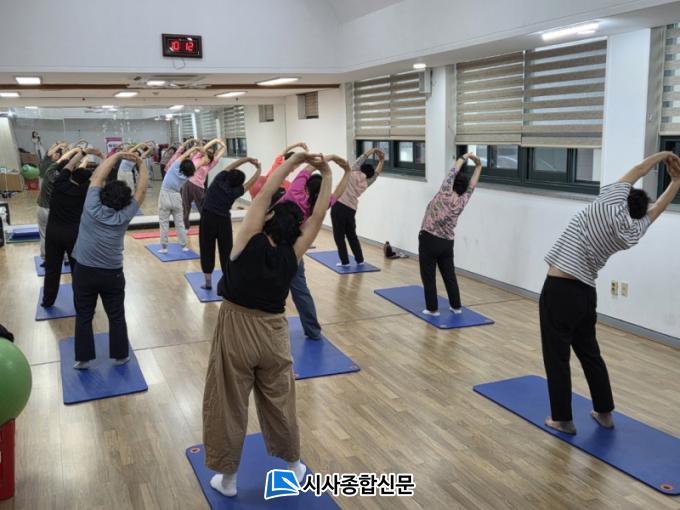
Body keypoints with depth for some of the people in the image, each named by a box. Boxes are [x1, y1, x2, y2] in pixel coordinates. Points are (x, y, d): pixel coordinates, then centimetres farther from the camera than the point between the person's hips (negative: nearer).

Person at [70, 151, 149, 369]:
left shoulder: (92, 207, -11)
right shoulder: (124, 215, -10)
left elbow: (97, 177, -4)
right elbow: (141, 190, -2)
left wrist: (117, 156, -2)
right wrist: (141, 165, 6)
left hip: (84, 271, 0)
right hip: (112, 273, 0)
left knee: (83, 316, 11)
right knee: (116, 316, 13)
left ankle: (83, 358, 17)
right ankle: (120, 355, 21)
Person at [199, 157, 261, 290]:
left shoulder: (218, 180, -2)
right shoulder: (234, 192, -5)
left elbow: (231, 166, 8)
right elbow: (251, 182, 4)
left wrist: (248, 159, 11)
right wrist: (259, 169, 18)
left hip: (207, 218, 2)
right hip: (223, 221, -1)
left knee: (207, 250, 8)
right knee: (226, 252, 7)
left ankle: (208, 282, 13)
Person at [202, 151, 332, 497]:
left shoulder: (251, 242, -15)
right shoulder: (292, 255, -9)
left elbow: (264, 193, -10)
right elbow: (318, 216, -4)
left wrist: (293, 161, -6)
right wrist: (326, 175, -1)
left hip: (236, 332, -2)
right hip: (273, 334, 3)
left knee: (229, 406, 10)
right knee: (279, 404, 18)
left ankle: (227, 479, 23)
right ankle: (294, 468, 34)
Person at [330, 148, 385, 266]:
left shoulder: (354, 173, 0)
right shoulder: (366, 183, 12)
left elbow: (362, 157, 10)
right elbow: (376, 174, 28)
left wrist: (374, 150, 22)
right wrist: (381, 160, 31)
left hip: (339, 206, -5)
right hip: (351, 210, 5)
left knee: (339, 236, 2)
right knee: (352, 235, 20)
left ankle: (345, 261, 2)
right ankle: (360, 260, 23)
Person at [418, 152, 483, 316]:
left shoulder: (445, 195, -13)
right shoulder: (462, 202, 0)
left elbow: (453, 172, -8)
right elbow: (471, 186, 13)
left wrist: (464, 157, 3)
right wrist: (478, 167, 19)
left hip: (429, 240, -5)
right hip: (447, 243, 5)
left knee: (429, 276, 3)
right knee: (449, 275, 16)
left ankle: (432, 308, 7)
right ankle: (456, 306, 24)